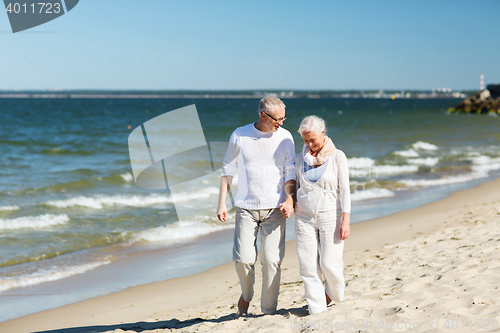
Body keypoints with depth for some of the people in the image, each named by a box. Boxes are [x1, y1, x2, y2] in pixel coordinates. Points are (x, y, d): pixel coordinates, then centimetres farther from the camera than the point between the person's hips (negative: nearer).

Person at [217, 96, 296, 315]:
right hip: (246, 207, 0)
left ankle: (269, 310, 8)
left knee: (271, 260, -5)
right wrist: (222, 203, 2)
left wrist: (289, 199, -14)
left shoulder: (285, 137, 2)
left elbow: (290, 173, 4)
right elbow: (227, 170, 8)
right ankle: (246, 293, 24)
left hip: (274, 207, 0)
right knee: (243, 258, -7)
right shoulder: (239, 136, 1)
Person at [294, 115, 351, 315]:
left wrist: (345, 220, -11)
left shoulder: (337, 157, -2)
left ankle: (333, 292, 24)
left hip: (330, 216, -3)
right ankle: (317, 309, 5)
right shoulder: (300, 159, 7)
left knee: (329, 263, -7)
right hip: (305, 217, 3)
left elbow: (344, 190, -4)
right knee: (308, 266, -3)